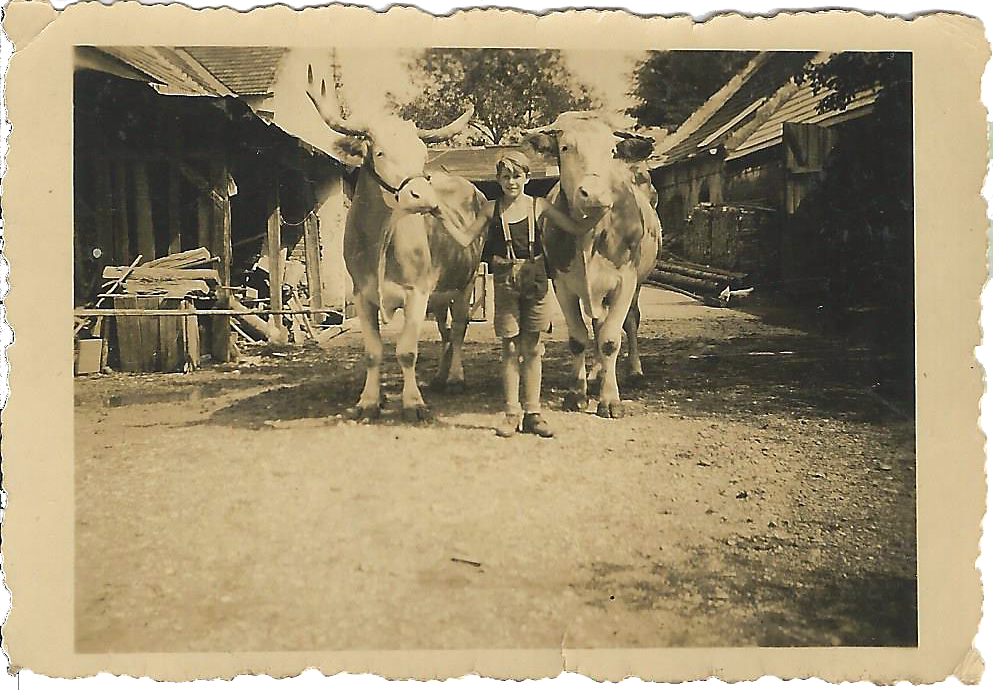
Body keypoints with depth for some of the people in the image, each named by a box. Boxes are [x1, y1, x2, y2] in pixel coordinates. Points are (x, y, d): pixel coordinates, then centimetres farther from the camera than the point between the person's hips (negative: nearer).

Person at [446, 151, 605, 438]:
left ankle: (533, 413, 11)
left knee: (533, 348, 4)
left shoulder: (539, 205, 5)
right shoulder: (491, 209, 5)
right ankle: (512, 414, 10)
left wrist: (603, 210, -4)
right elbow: (465, 239, 5)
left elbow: (578, 228, 7)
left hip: (535, 280, 0)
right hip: (505, 282, 0)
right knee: (510, 349, 2)